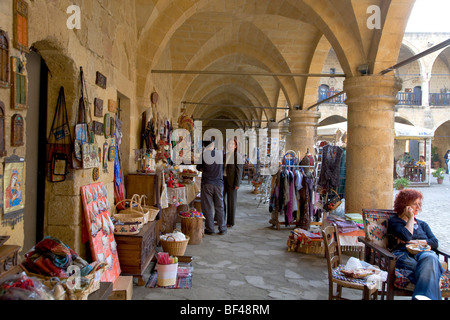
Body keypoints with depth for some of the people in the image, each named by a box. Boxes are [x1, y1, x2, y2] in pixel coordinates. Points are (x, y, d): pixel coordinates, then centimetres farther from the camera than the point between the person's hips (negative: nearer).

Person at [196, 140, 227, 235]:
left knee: (207, 207, 5)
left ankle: (210, 229, 7)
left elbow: (198, 168, 4)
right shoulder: (220, 153, -1)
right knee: (219, 207, 10)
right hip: (219, 183, 2)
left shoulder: (204, 154, -7)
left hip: (207, 183, -2)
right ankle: (222, 228, 13)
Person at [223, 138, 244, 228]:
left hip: (232, 181, -6)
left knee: (231, 201, 2)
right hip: (223, 179, 6)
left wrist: (237, 184, -15)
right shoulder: (225, 155, 12)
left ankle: (230, 222, 13)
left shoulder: (238, 156, -7)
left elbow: (239, 171, -11)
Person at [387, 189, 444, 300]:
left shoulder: (422, 224, 33)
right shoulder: (394, 222, 17)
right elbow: (407, 237, -5)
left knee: (430, 257, -38)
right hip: (403, 255, -3)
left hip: (423, 253, 3)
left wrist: (415, 242, 1)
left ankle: (423, 296, -55)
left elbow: (435, 243, 16)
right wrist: (411, 218, 10)